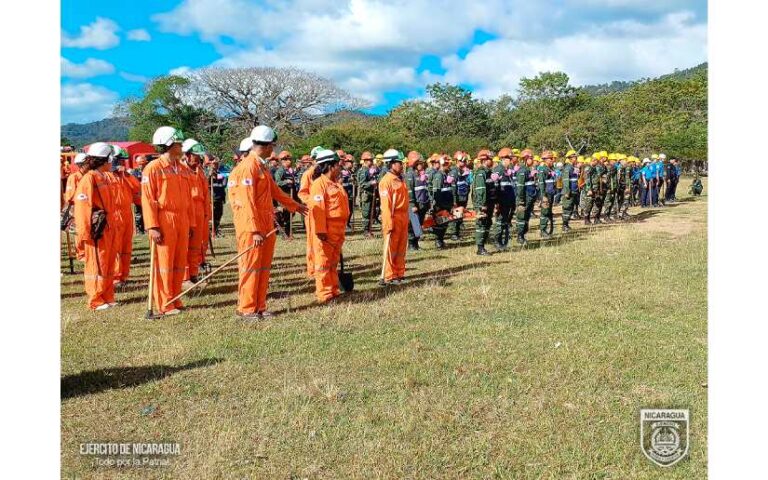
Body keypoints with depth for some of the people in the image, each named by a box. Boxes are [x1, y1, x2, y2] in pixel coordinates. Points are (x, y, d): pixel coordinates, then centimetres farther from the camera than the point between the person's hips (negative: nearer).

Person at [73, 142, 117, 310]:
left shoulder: (103, 177, 13)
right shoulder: (89, 178, -13)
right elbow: (82, 206, -17)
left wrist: (111, 225, 15)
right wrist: (84, 233, -19)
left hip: (107, 228, 8)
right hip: (96, 230, -8)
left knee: (108, 264, 13)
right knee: (96, 265, 0)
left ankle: (108, 297, 22)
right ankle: (96, 301, 9)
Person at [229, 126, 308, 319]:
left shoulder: (262, 166, 15)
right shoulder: (248, 167, -15)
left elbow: (275, 191, 28)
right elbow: (247, 203, -20)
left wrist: (295, 205, 38)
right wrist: (255, 230, -23)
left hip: (266, 225, 9)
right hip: (252, 226, -9)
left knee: (264, 267, 11)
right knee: (251, 266, -1)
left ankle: (260, 306, 20)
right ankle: (246, 308, 9)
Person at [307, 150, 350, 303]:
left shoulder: (336, 184, 15)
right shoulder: (319, 184, -13)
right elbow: (317, 209, -20)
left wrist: (342, 230, 20)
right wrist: (321, 231, -24)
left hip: (338, 231, 9)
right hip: (325, 232, -9)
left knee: (334, 262, 15)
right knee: (324, 262, -1)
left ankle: (333, 290, 24)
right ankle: (323, 294, 5)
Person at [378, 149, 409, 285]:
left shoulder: (400, 179, 14)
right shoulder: (386, 181, -12)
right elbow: (386, 204, -17)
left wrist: (406, 218, 15)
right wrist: (389, 223, -20)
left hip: (403, 218, 8)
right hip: (393, 218, -8)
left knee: (401, 248, 13)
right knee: (391, 249, 0)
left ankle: (399, 274, 22)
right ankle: (389, 277, 7)